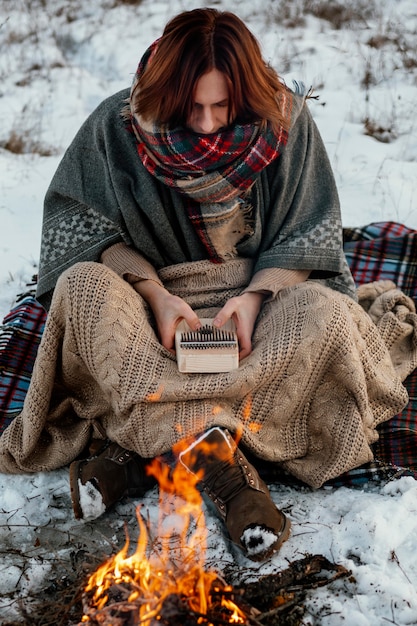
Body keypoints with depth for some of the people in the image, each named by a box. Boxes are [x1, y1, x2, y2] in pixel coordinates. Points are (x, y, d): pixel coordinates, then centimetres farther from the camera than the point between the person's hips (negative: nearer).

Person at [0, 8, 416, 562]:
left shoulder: (286, 120, -8)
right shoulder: (120, 124, -10)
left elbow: (307, 236, -3)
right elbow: (86, 225, -6)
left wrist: (254, 295, -20)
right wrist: (155, 293, -20)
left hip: (260, 290, 1)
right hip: (159, 295, 0)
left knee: (326, 314, -32)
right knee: (82, 288, -31)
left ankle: (142, 454, -33)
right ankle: (217, 458, -37)